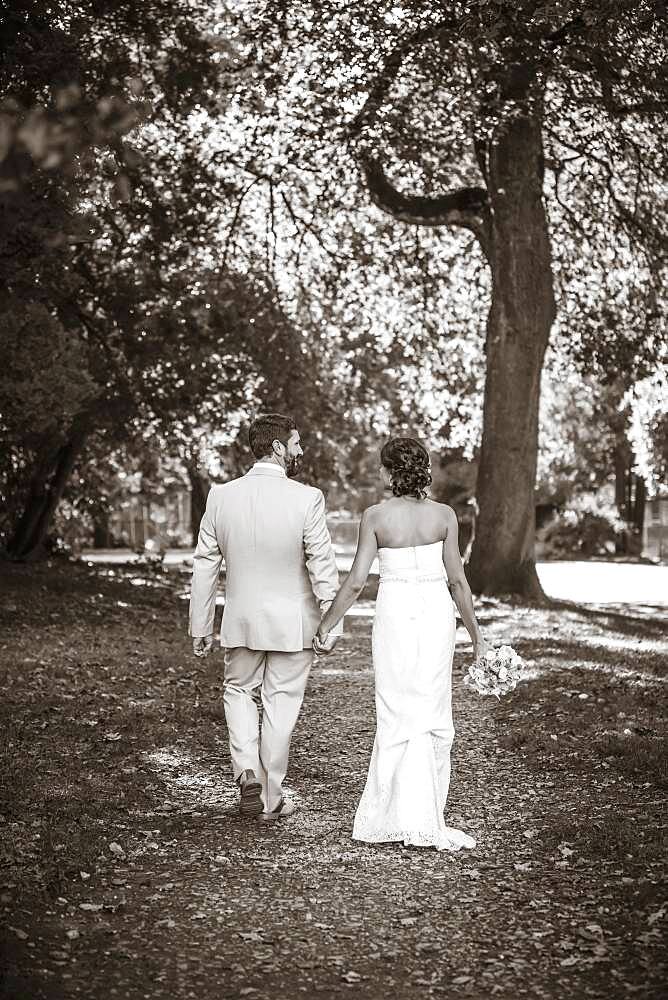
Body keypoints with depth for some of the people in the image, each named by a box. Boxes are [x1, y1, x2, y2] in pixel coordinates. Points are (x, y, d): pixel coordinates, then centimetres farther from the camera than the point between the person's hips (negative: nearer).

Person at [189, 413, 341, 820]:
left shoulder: (221, 496, -4)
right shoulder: (306, 499, -15)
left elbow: (205, 567, 0)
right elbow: (323, 568, -13)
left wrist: (201, 627, 8)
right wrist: (331, 625, -4)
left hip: (242, 619, 2)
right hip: (293, 624, -2)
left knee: (238, 690, 23)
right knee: (281, 704, 11)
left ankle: (248, 771, 5)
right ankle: (271, 798, 21)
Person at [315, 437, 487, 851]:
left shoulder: (376, 516, -7)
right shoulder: (444, 515, -3)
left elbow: (356, 581, -7)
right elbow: (457, 579, 0)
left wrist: (326, 625, 5)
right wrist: (476, 632, 10)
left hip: (395, 614, -1)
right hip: (436, 614, 1)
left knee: (396, 715, 7)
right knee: (434, 715, 9)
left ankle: (392, 815, 5)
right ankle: (425, 817, 12)